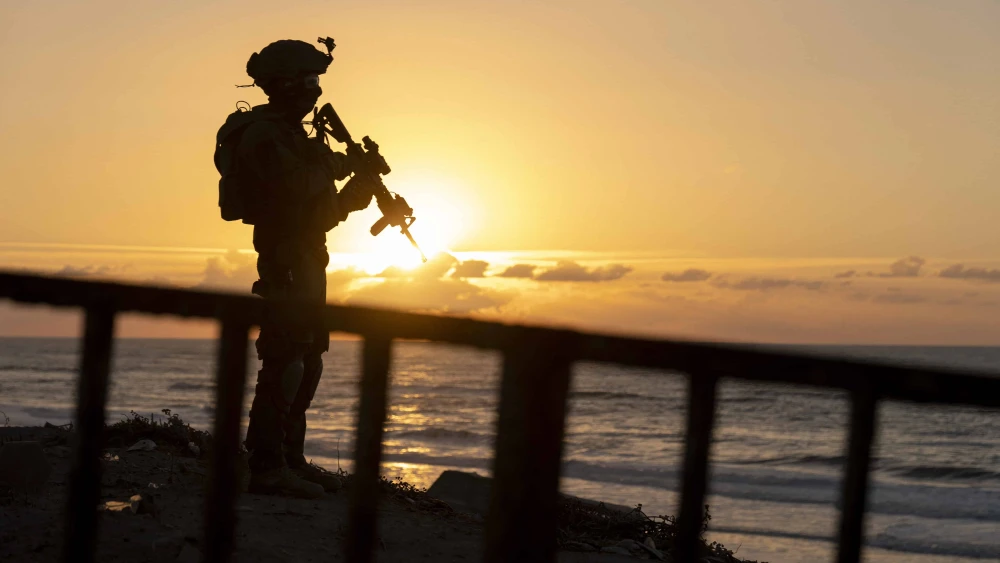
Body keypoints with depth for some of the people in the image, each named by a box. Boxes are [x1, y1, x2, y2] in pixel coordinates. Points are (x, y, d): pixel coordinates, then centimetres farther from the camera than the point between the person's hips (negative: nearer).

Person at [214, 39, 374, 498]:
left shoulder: (289, 132, 21)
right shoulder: (263, 134, -11)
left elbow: (319, 210, 22)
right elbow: (297, 186, -26)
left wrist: (353, 194, 5)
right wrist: (333, 167, -9)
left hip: (306, 260, 11)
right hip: (286, 261, -11)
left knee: (307, 361, 12)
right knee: (285, 361, -14)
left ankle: (290, 459, 18)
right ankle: (267, 466, -14)